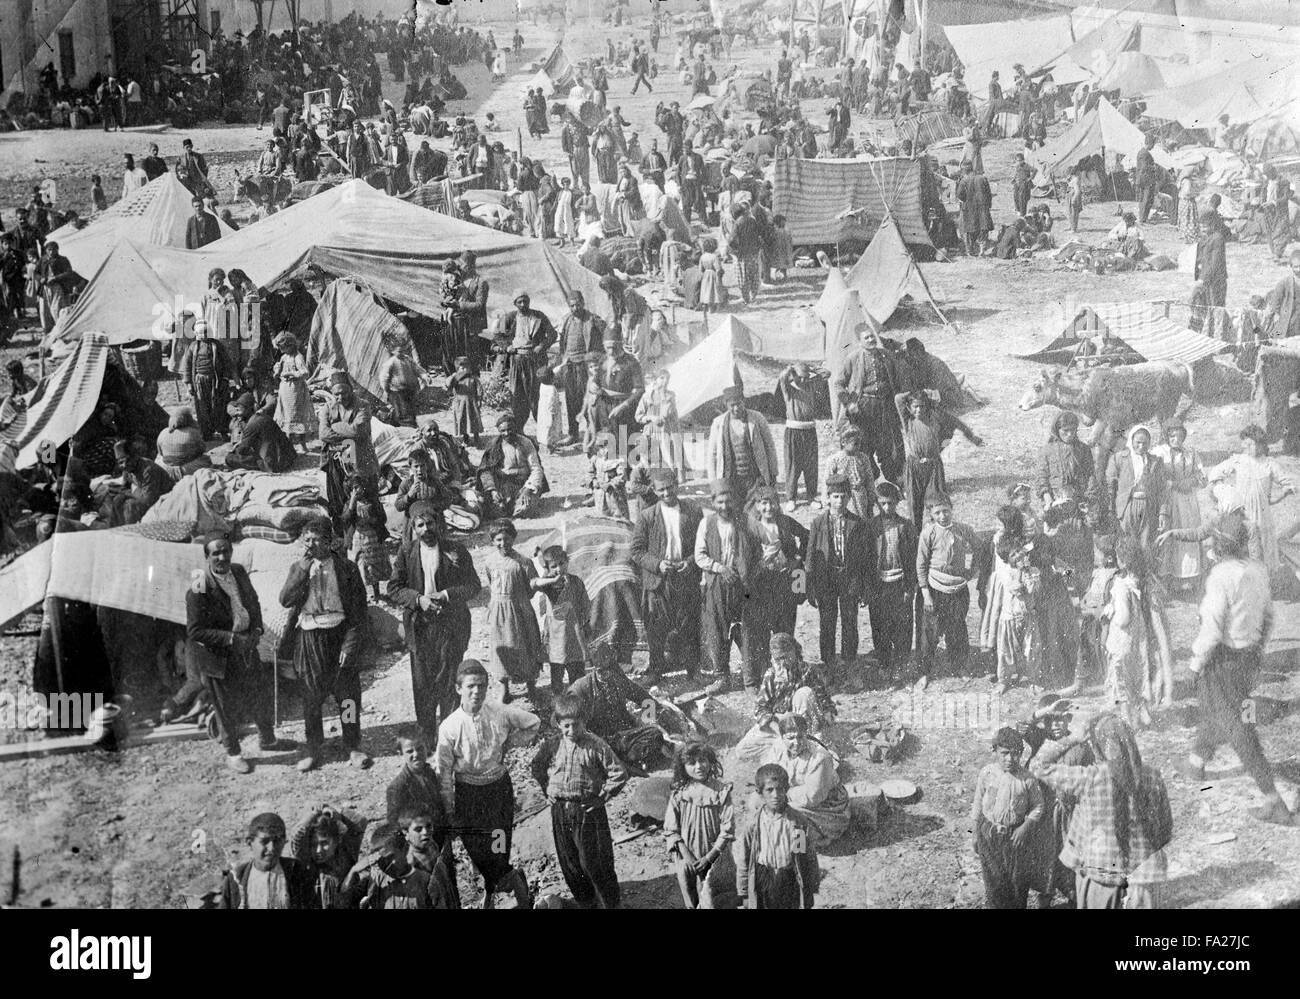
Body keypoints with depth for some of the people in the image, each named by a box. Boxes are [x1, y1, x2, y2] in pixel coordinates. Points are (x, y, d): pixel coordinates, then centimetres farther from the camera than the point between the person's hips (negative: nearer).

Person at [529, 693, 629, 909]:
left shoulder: (595, 745, -10)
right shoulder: (551, 746, 1)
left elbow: (619, 773, -7)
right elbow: (537, 768, 19)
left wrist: (603, 796, -9)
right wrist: (547, 790, 10)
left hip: (588, 809, -4)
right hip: (560, 809, 4)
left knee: (594, 861, -1)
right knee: (569, 863, 11)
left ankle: (611, 902, 15)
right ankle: (585, 902, 26)